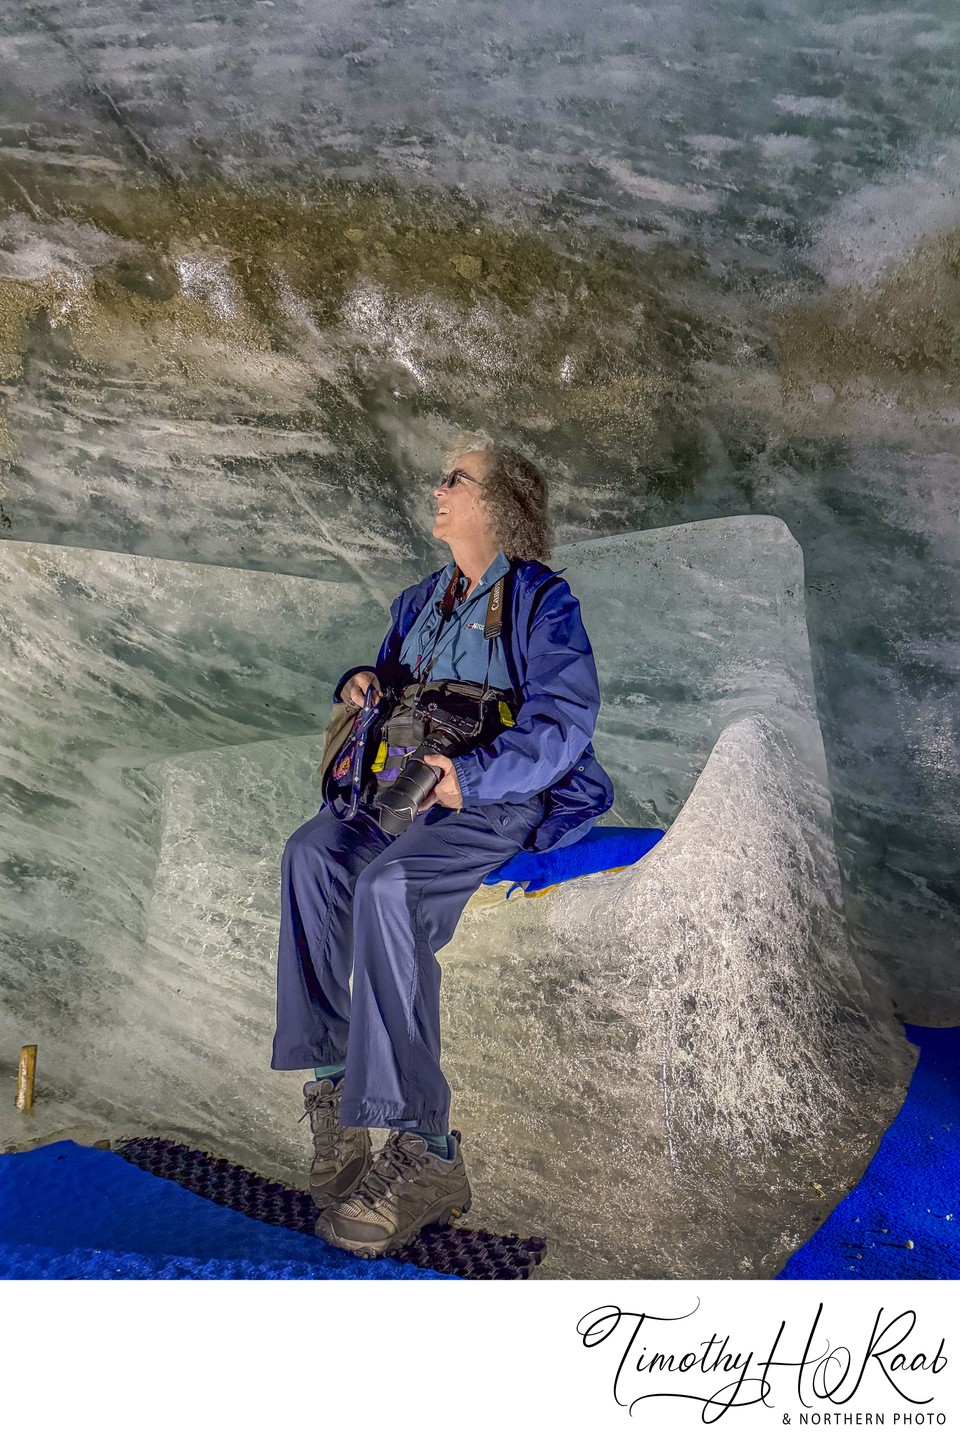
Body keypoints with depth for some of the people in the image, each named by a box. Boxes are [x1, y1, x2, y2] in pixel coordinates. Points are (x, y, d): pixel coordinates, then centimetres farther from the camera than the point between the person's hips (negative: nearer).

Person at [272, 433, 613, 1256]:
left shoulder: (539, 596, -2)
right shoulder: (425, 599, 22)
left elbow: (564, 717, -14)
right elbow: (392, 680, 35)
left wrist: (474, 776, -25)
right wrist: (362, 682, 10)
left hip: (505, 799, -7)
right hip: (410, 787, 7)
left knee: (387, 885, -33)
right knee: (314, 852, -23)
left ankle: (421, 1149, -30)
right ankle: (331, 1078, -18)